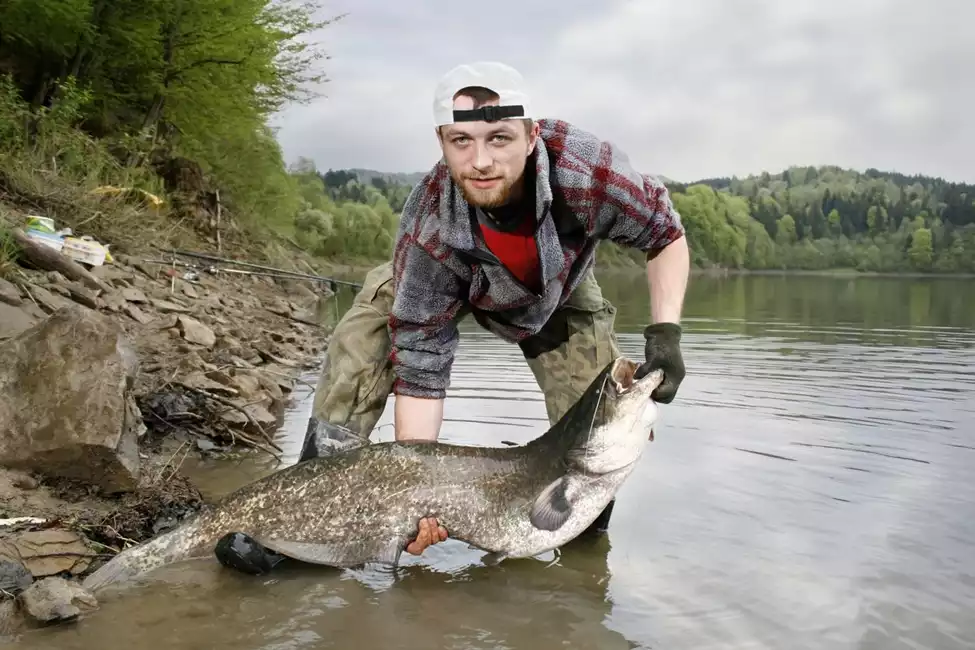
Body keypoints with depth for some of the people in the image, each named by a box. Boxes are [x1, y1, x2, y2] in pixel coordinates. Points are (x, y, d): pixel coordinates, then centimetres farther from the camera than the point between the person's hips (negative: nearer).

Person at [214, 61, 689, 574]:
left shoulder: (587, 167, -41)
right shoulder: (430, 230, -40)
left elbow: (667, 234, -20)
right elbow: (420, 366, -33)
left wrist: (664, 332, -32)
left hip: (560, 292, 2)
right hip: (447, 283, -1)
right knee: (362, 340, -23)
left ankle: (585, 540, 16)